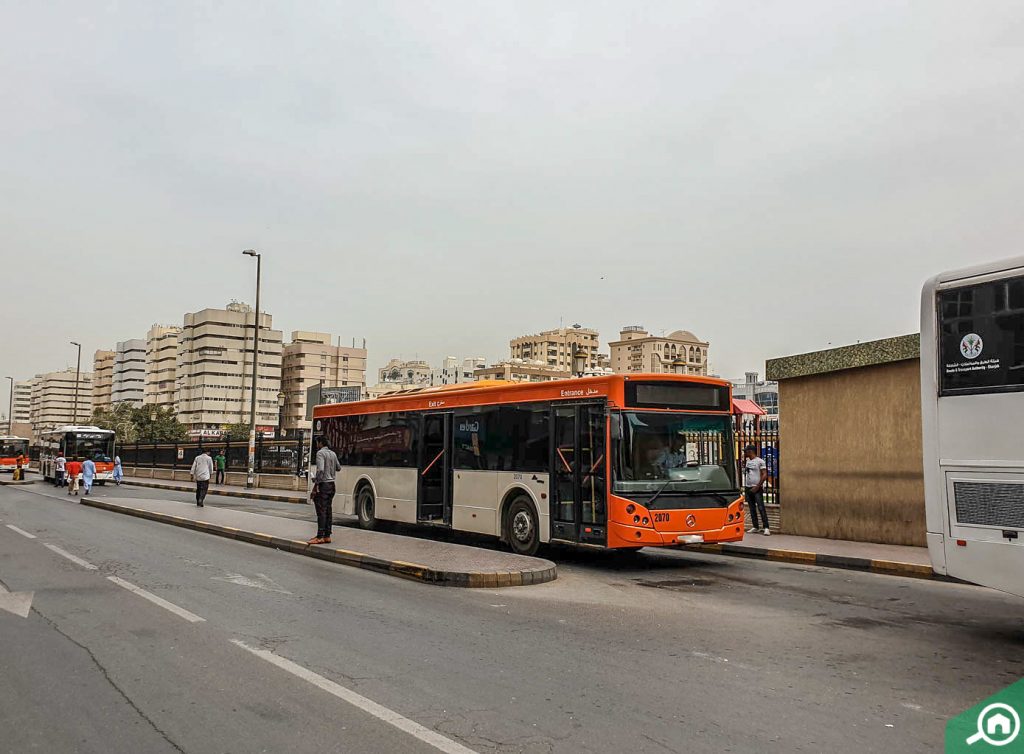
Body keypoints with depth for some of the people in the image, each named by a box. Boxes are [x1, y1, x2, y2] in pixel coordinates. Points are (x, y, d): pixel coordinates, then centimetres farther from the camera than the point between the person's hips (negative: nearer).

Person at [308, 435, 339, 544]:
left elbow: (320, 470, -21)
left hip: (323, 485, -8)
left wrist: (316, 484, -19)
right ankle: (327, 536, 13)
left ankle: (320, 537, -8)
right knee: (328, 510, 10)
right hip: (332, 484, 8)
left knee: (321, 511, -7)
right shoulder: (333, 453, 13)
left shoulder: (320, 453, -11)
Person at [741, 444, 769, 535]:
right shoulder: (747, 461, 12)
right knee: (752, 509, 8)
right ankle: (755, 527, 13)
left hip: (757, 488, -7)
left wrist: (757, 486, -15)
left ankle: (766, 528, -9)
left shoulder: (760, 461, -6)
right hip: (748, 488, 7)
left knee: (761, 508, -9)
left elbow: (764, 475, -11)